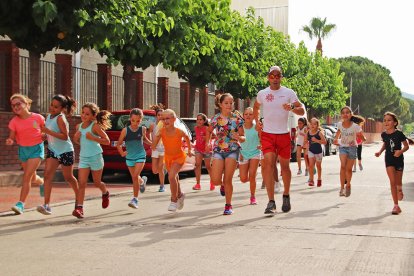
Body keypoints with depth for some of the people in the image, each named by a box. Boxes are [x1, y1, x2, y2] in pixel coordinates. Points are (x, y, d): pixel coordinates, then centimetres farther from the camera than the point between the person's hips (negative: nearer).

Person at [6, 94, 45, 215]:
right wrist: (10, 141, -27)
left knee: (27, 176, -14)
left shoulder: (38, 118, -10)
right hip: (23, 149, 4)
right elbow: (12, 137, -4)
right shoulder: (14, 121, -5)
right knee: (32, 177, 16)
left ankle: (21, 204, -13)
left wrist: (41, 137, -14)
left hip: (36, 149, -4)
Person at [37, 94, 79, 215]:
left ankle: (78, 197, 38)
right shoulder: (48, 116, 4)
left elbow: (65, 136, -26)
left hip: (66, 151, -6)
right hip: (52, 150, 6)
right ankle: (47, 205, -15)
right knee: (47, 175, -11)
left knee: (68, 177, 11)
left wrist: (48, 132, -29)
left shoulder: (60, 118, -20)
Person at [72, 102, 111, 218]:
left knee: (97, 183, 12)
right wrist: (75, 138, -3)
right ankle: (79, 208, -10)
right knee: (82, 183, -8)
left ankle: (105, 193, 45)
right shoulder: (79, 126, 5)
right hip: (83, 157, 4)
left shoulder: (95, 126, -13)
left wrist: (93, 138, -22)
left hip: (96, 157, -4)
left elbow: (107, 141, -14)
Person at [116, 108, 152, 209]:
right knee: (134, 178, 12)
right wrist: (122, 153, -10)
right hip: (129, 157, 2)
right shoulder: (125, 130, -9)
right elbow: (119, 144, -1)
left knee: (135, 176, -15)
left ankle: (135, 199, -7)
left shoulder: (142, 129, -6)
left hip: (140, 156, -2)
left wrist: (152, 144, 7)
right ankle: (142, 181, 49)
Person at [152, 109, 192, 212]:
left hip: (179, 157, -4)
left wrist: (189, 150, 7)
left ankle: (174, 200, -9)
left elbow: (187, 138, -1)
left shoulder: (179, 132, -24)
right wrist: (157, 137, -35)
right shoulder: (161, 131, -19)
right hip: (168, 157, 4)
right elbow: (153, 147, -20)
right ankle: (180, 195, 50)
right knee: (174, 177, 22)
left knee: (171, 176, -24)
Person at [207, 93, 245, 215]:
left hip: (233, 150, -1)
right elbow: (209, 131, 18)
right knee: (215, 180, -9)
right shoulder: (216, 118, 0)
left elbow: (243, 138, 1)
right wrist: (207, 142, 0)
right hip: (218, 150, 1)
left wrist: (238, 137, -22)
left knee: (228, 180, -4)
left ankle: (228, 205, 12)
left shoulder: (237, 118, -3)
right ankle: (223, 185, 29)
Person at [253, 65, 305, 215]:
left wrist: (292, 107, -21)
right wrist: (257, 122, 13)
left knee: (285, 166, 9)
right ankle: (271, 202, -16)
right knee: (268, 165, -15)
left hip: (284, 135, 0)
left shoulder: (289, 93, 1)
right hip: (267, 134, 0)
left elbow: (302, 111, -1)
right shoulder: (262, 94, 5)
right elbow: (256, 107, 26)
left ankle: (286, 196, 31)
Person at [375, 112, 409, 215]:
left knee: (398, 182, 12)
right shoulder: (384, 135, -2)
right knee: (392, 182, -9)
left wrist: (401, 151, -25)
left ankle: (400, 190, 52)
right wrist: (380, 151, 2)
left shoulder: (399, 134, -14)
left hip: (399, 159, -1)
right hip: (389, 160, 1)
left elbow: (406, 146, -6)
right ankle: (396, 206, -7)